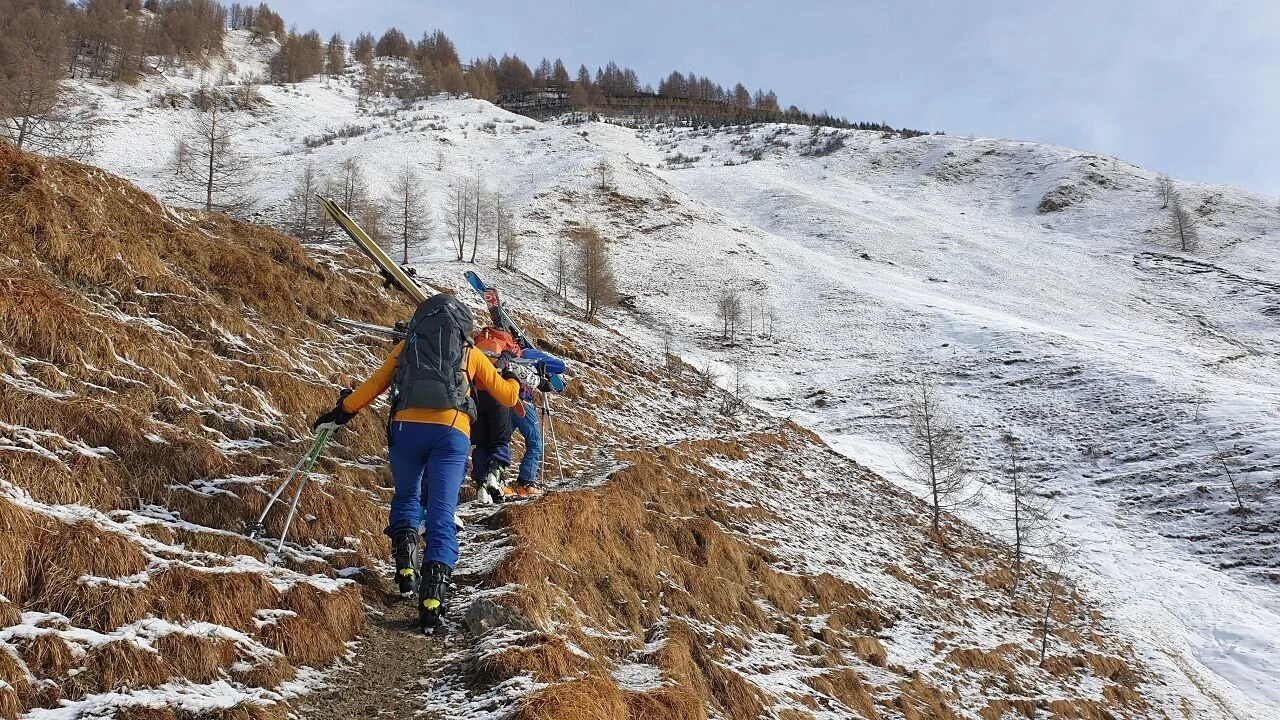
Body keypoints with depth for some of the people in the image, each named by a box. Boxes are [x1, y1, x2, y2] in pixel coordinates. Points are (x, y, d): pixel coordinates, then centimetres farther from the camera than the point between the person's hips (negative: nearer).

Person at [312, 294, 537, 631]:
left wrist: (343, 411, 25)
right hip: (452, 433, -1)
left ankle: (406, 568, 7)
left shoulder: (407, 346, 23)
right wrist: (518, 379, 44)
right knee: (441, 515, -2)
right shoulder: (471, 353, 21)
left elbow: (375, 384, 16)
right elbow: (507, 396, 24)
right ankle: (432, 598, -14)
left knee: (407, 499, 25)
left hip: (407, 428, 1)